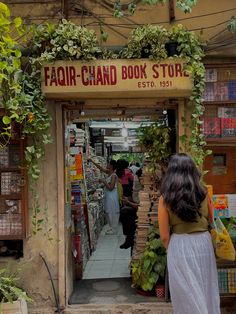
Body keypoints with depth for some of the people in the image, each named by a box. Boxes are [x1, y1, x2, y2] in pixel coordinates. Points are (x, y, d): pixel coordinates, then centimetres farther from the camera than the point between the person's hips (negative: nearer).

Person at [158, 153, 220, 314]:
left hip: (180, 245, -3)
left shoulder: (165, 198, -10)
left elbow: (164, 235, -6)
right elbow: (210, 220, 12)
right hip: (203, 242, 3)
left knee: (187, 294, 12)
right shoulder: (204, 193, -3)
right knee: (206, 290, 21)